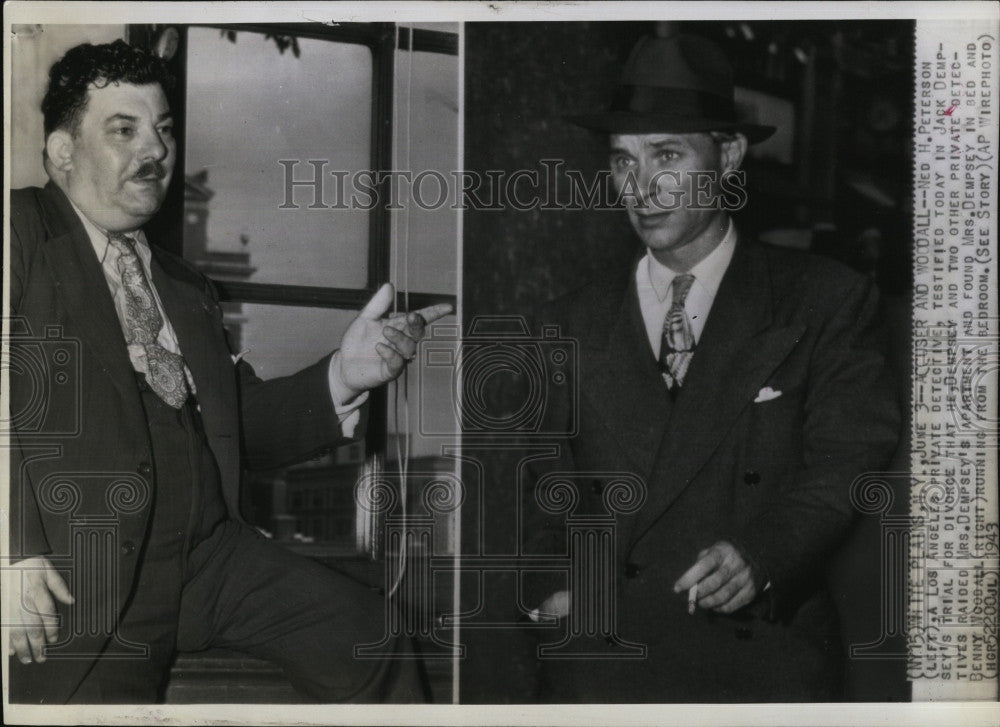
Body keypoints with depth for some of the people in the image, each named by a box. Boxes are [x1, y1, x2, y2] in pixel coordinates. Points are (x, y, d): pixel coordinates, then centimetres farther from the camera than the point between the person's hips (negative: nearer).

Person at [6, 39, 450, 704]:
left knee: (370, 639, -3)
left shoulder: (187, 289, 21)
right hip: (79, 577, -5)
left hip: (209, 552, 6)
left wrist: (341, 377, 1)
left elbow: (244, 422, 19)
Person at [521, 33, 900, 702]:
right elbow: (548, 482, 14)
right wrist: (547, 585, -4)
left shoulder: (827, 302, 1)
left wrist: (762, 555, -24)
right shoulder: (573, 325, 10)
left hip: (763, 665, -2)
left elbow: (847, 463, -7)